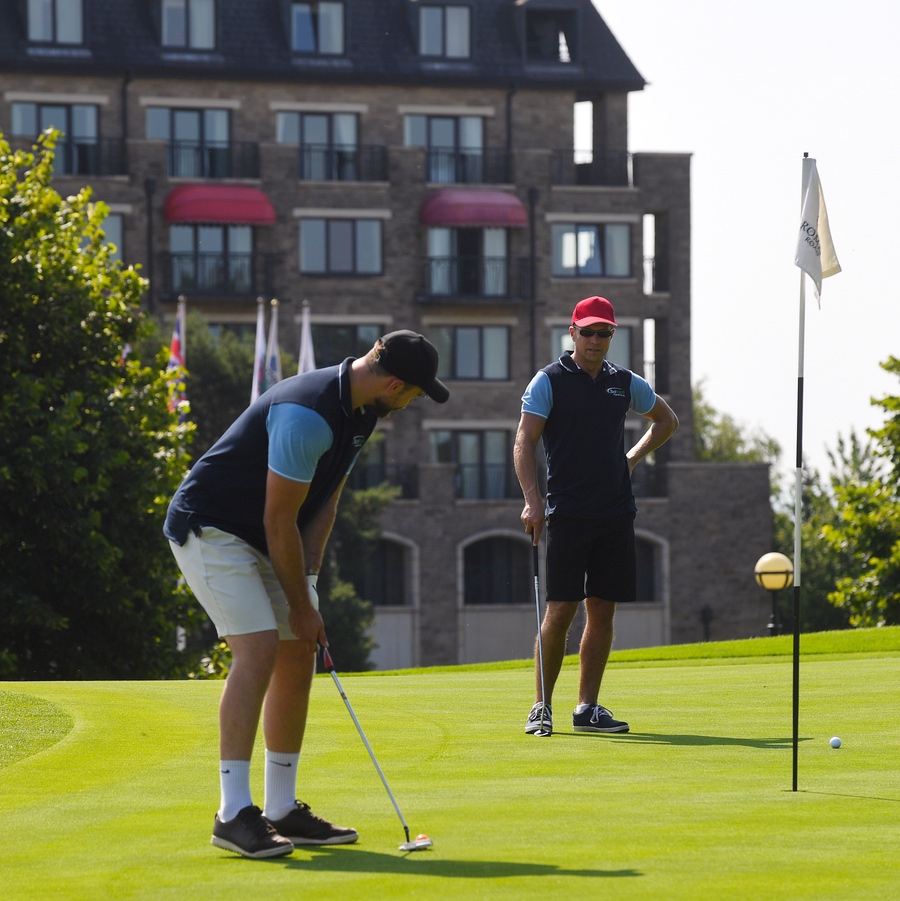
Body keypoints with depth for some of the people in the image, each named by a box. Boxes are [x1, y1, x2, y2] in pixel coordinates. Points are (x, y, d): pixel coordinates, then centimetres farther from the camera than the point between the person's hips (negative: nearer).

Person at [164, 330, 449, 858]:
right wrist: (300, 605, -14)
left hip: (266, 539, 10)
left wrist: (308, 581, -3)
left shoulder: (358, 412, 2)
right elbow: (279, 520, -24)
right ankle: (234, 814, -20)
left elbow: (324, 503, 8)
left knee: (298, 658, 5)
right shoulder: (308, 416, -29)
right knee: (259, 650, -20)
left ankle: (283, 810, 11)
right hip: (210, 528, -10)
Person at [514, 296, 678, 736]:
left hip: (616, 513, 4)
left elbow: (667, 420, 28)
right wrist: (532, 499, -19)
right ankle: (542, 706, 1)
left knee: (602, 610, 4)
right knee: (560, 610, -8)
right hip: (568, 513, -4)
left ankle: (588, 708, 10)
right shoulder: (549, 381, -1)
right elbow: (524, 442, -7)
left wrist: (633, 456, 14)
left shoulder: (625, 383, 12)